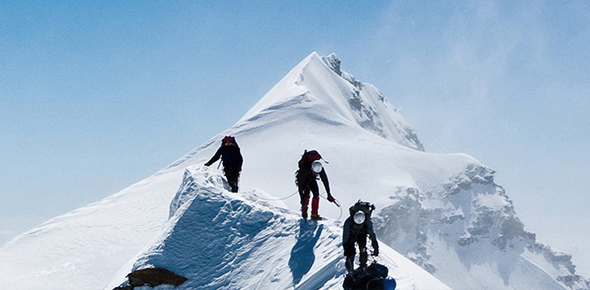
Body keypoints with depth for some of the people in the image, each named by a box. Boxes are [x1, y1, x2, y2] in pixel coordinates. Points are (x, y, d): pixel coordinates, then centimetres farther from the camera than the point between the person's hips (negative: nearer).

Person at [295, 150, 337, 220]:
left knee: (316, 194, -11)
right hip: (301, 179, -4)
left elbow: (325, 181, -21)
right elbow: (301, 184, -39)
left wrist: (329, 194, -21)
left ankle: (314, 214, -5)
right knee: (306, 194, -21)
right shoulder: (305, 169, -42)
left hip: (311, 180, 4)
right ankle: (304, 212, -3)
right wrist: (302, 197, -42)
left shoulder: (321, 169, -31)